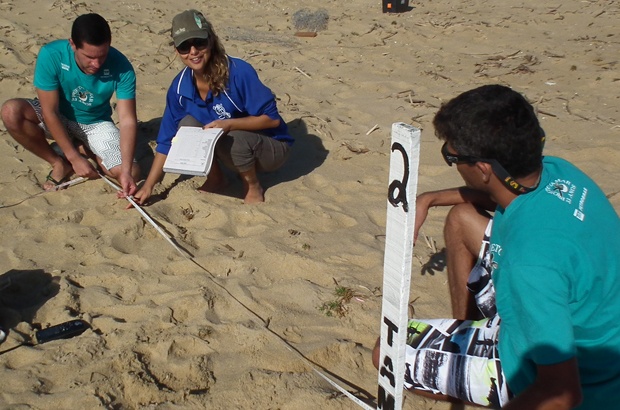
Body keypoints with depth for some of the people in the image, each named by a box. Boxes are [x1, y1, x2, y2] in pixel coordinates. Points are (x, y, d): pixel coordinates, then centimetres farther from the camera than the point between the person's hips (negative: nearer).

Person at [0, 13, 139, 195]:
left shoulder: (121, 67, -27)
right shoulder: (51, 55, -29)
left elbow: (128, 121, -26)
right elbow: (49, 112, -24)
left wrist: (126, 171, -37)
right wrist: (74, 158, -26)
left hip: (96, 124, 0)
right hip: (58, 119, 0)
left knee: (132, 173, -22)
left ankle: (79, 148, 6)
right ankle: (59, 163, -7)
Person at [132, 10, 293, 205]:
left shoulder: (239, 72, -27)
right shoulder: (180, 86, -11)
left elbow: (272, 118, -23)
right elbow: (167, 140, -4)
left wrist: (229, 124, -35)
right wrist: (148, 186, -10)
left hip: (271, 147, -5)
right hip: (230, 145, 5)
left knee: (232, 140, -35)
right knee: (187, 125, -16)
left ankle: (253, 188, -5)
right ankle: (216, 179, 4)